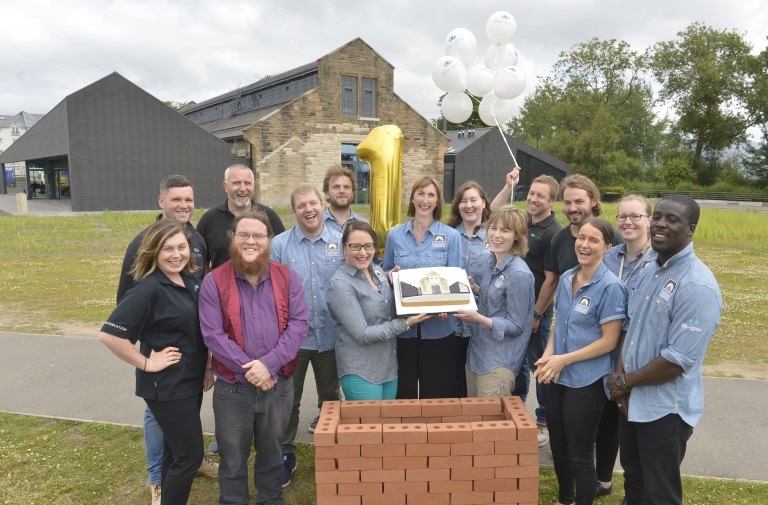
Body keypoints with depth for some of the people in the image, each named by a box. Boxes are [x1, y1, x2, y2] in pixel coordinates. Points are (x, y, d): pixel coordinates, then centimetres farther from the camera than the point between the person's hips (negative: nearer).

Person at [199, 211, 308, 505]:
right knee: (233, 459, 15)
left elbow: (299, 323, -7)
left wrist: (269, 363, -18)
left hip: (279, 385, 2)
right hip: (232, 388, -2)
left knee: (272, 453, 21)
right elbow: (212, 334, -12)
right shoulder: (214, 281, -6)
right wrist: (248, 369, -18)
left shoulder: (287, 277, 0)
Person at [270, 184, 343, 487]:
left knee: (330, 396, 20)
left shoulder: (341, 242, -2)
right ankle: (285, 455, 28)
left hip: (331, 335, 2)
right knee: (288, 399, 10)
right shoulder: (279, 245, -6)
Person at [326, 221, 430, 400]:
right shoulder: (340, 284, -19)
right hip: (360, 372, -7)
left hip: (390, 365, 7)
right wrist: (406, 323, -19)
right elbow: (362, 335, -21)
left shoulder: (377, 270, 3)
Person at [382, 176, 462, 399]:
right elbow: (384, 273, 12)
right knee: (403, 390, 12)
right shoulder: (395, 235, 3)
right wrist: (390, 276, -12)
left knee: (437, 392, 10)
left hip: (439, 326, -1)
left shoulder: (451, 236, -2)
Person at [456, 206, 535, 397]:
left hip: (499, 363, -8)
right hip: (477, 352, 8)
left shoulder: (518, 274, -20)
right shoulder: (490, 261, 4)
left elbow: (516, 326, -18)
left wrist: (478, 319, -24)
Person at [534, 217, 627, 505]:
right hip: (558, 377, 6)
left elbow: (609, 341, -16)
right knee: (558, 446, 19)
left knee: (580, 454, 8)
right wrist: (548, 355, -5)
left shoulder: (611, 287, -15)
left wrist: (564, 360, -17)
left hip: (587, 381, -6)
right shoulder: (566, 278, 4)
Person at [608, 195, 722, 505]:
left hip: (666, 409, -7)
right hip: (631, 400, 7)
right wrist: (620, 378, -5)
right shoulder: (648, 271, 5)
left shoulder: (698, 286, -22)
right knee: (633, 480, 25)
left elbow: (678, 360, -26)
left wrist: (624, 382, -13)